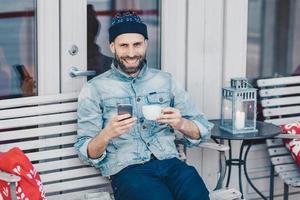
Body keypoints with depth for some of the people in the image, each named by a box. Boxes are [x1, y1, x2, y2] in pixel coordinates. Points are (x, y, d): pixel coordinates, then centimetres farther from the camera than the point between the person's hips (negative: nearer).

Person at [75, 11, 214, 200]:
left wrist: (181, 124, -8)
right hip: (127, 170, -3)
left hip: (170, 163, 3)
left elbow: (203, 129, 14)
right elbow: (86, 152, 3)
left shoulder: (165, 80, 16)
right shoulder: (94, 89, 7)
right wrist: (106, 135, -18)